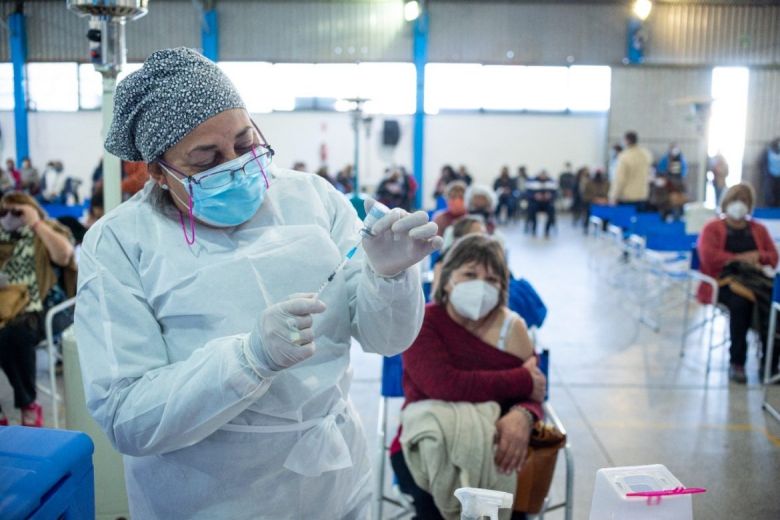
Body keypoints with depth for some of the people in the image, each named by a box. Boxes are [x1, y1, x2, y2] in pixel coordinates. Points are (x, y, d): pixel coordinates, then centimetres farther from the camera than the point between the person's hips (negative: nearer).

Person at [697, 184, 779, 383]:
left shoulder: (759, 229, 25)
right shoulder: (713, 228, 12)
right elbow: (709, 256, -5)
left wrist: (757, 256, -6)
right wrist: (738, 258, -9)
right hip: (723, 281, -3)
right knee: (740, 301, -38)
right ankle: (736, 363, -28)